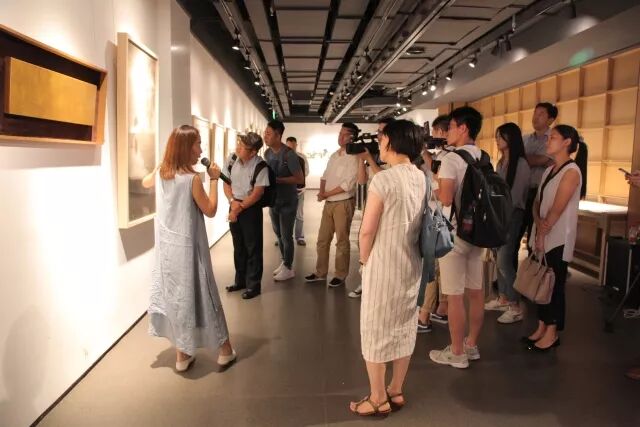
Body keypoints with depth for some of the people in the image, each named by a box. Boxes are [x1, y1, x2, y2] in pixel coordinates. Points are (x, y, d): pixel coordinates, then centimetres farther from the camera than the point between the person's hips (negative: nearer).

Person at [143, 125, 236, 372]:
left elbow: (145, 183, 25)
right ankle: (224, 349, 20)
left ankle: (182, 355, 24)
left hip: (165, 246, 6)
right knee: (199, 295, 5)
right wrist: (213, 179, -6)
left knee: (173, 295, 13)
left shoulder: (159, 173, 1)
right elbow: (210, 211, -10)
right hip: (187, 248, -6)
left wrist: (163, 164, 19)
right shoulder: (192, 178, -19)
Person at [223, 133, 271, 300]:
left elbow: (257, 193, -17)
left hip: (251, 208, -5)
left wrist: (240, 208, -14)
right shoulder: (232, 159, -3)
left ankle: (253, 285, 16)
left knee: (253, 248, 3)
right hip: (234, 207, 5)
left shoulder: (260, 166, -18)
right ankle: (240, 280, 31)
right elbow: (226, 183, 4)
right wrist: (233, 201, -12)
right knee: (238, 247, 16)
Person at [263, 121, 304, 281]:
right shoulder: (267, 153, 3)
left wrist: (277, 180, -23)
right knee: (278, 234, 16)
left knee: (286, 236, 1)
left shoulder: (289, 154, -19)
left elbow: (300, 179, -19)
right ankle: (284, 262, 32)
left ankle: (288, 268, 15)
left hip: (287, 202, -7)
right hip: (273, 200, 7)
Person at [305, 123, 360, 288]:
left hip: (344, 203, -7)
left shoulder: (353, 158, -12)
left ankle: (341, 275, 16)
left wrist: (326, 194, -12)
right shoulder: (334, 156, 13)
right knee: (322, 239, 12)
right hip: (329, 203, 8)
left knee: (342, 241, 3)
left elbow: (348, 185, -19)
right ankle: (320, 272, 25)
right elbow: (325, 176, 16)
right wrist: (321, 191, -4)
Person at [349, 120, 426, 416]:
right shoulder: (422, 178, 2)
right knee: (404, 327, 17)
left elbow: (367, 230, -17)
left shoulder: (384, 179, -19)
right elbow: (418, 222, 8)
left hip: (383, 265, -7)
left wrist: (364, 260, -2)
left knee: (375, 329, 7)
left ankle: (378, 399, 19)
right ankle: (396, 391, 32)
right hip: (411, 264, 7)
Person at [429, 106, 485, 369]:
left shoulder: (452, 158, -15)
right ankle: (471, 345, 28)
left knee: (454, 295, 1)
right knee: (475, 291, 14)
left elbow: (446, 198, -24)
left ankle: (456, 353, 12)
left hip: (454, 233, -8)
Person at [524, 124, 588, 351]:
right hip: (542, 236, 7)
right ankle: (541, 328, 21)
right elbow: (537, 202, 8)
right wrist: (538, 223, -10)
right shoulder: (549, 170, 13)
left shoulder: (571, 171, -12)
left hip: (558, 239, -7)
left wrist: (543, 233, -11)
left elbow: (557, 209, -17)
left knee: (554, 285, 0)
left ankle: (552, 334, 11)